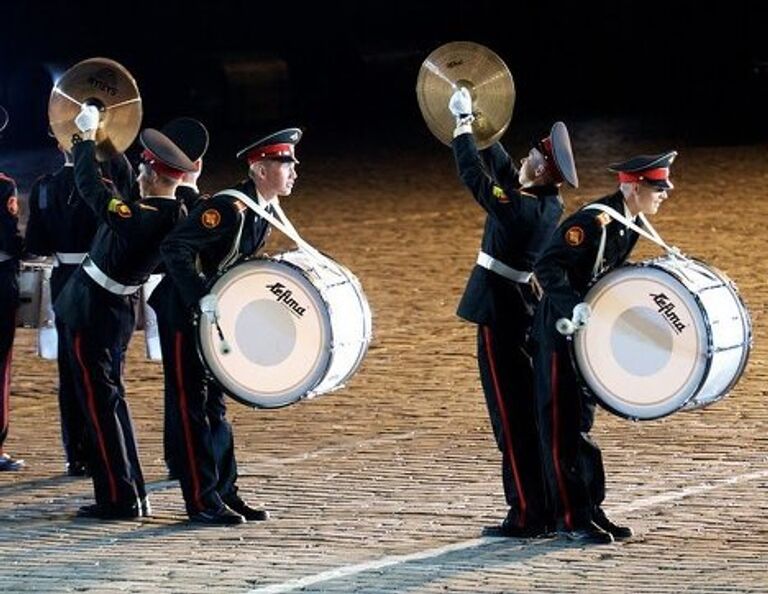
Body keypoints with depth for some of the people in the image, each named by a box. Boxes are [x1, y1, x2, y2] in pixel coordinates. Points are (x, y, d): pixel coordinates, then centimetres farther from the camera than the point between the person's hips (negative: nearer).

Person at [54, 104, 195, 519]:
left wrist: (86, 138, -4)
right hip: (116, 310, 9)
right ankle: (131, 494, 20)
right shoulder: (176, 218, 0)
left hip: (92, 312, -9)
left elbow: (91, 188, -19)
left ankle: (119, 498, -4)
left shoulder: (138, 218, -26)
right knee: (111, 399, 17)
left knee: (100, 401, -4)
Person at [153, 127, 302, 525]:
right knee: (192, 405, -4)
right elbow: (173, 248, -30)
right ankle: (202, 502, -1)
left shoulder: (266, 211, 4)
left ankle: (226, 493, 18)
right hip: (183, 309, -9)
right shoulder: (229, 207, -24)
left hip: (215, 313, 9)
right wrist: (201, 298, -35)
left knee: (214, 403, 13)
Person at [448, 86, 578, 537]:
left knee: (512, 416, -5)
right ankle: (546, 509, 17)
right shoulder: (551, 206, 3)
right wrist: (472, 123, 16)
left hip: (500, 313, -9)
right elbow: (501, 167, 15)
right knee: (531, 411, 14)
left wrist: (463, 124, -2)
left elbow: (475, 175, -14)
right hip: (525, 308, 9)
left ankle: (527, 515, -4)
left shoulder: (519, 209, -21)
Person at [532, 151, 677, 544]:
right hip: (562, 331, -9)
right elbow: (547, 267, -29)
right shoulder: (593, 221, -22)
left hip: (592, 335, 9)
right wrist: (574, 306, -40)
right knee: (564, 427, -2)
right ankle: (573, 518, 1)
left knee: (581, 423, 14)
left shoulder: (630, 225, 6)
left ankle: (591, 510, 19)